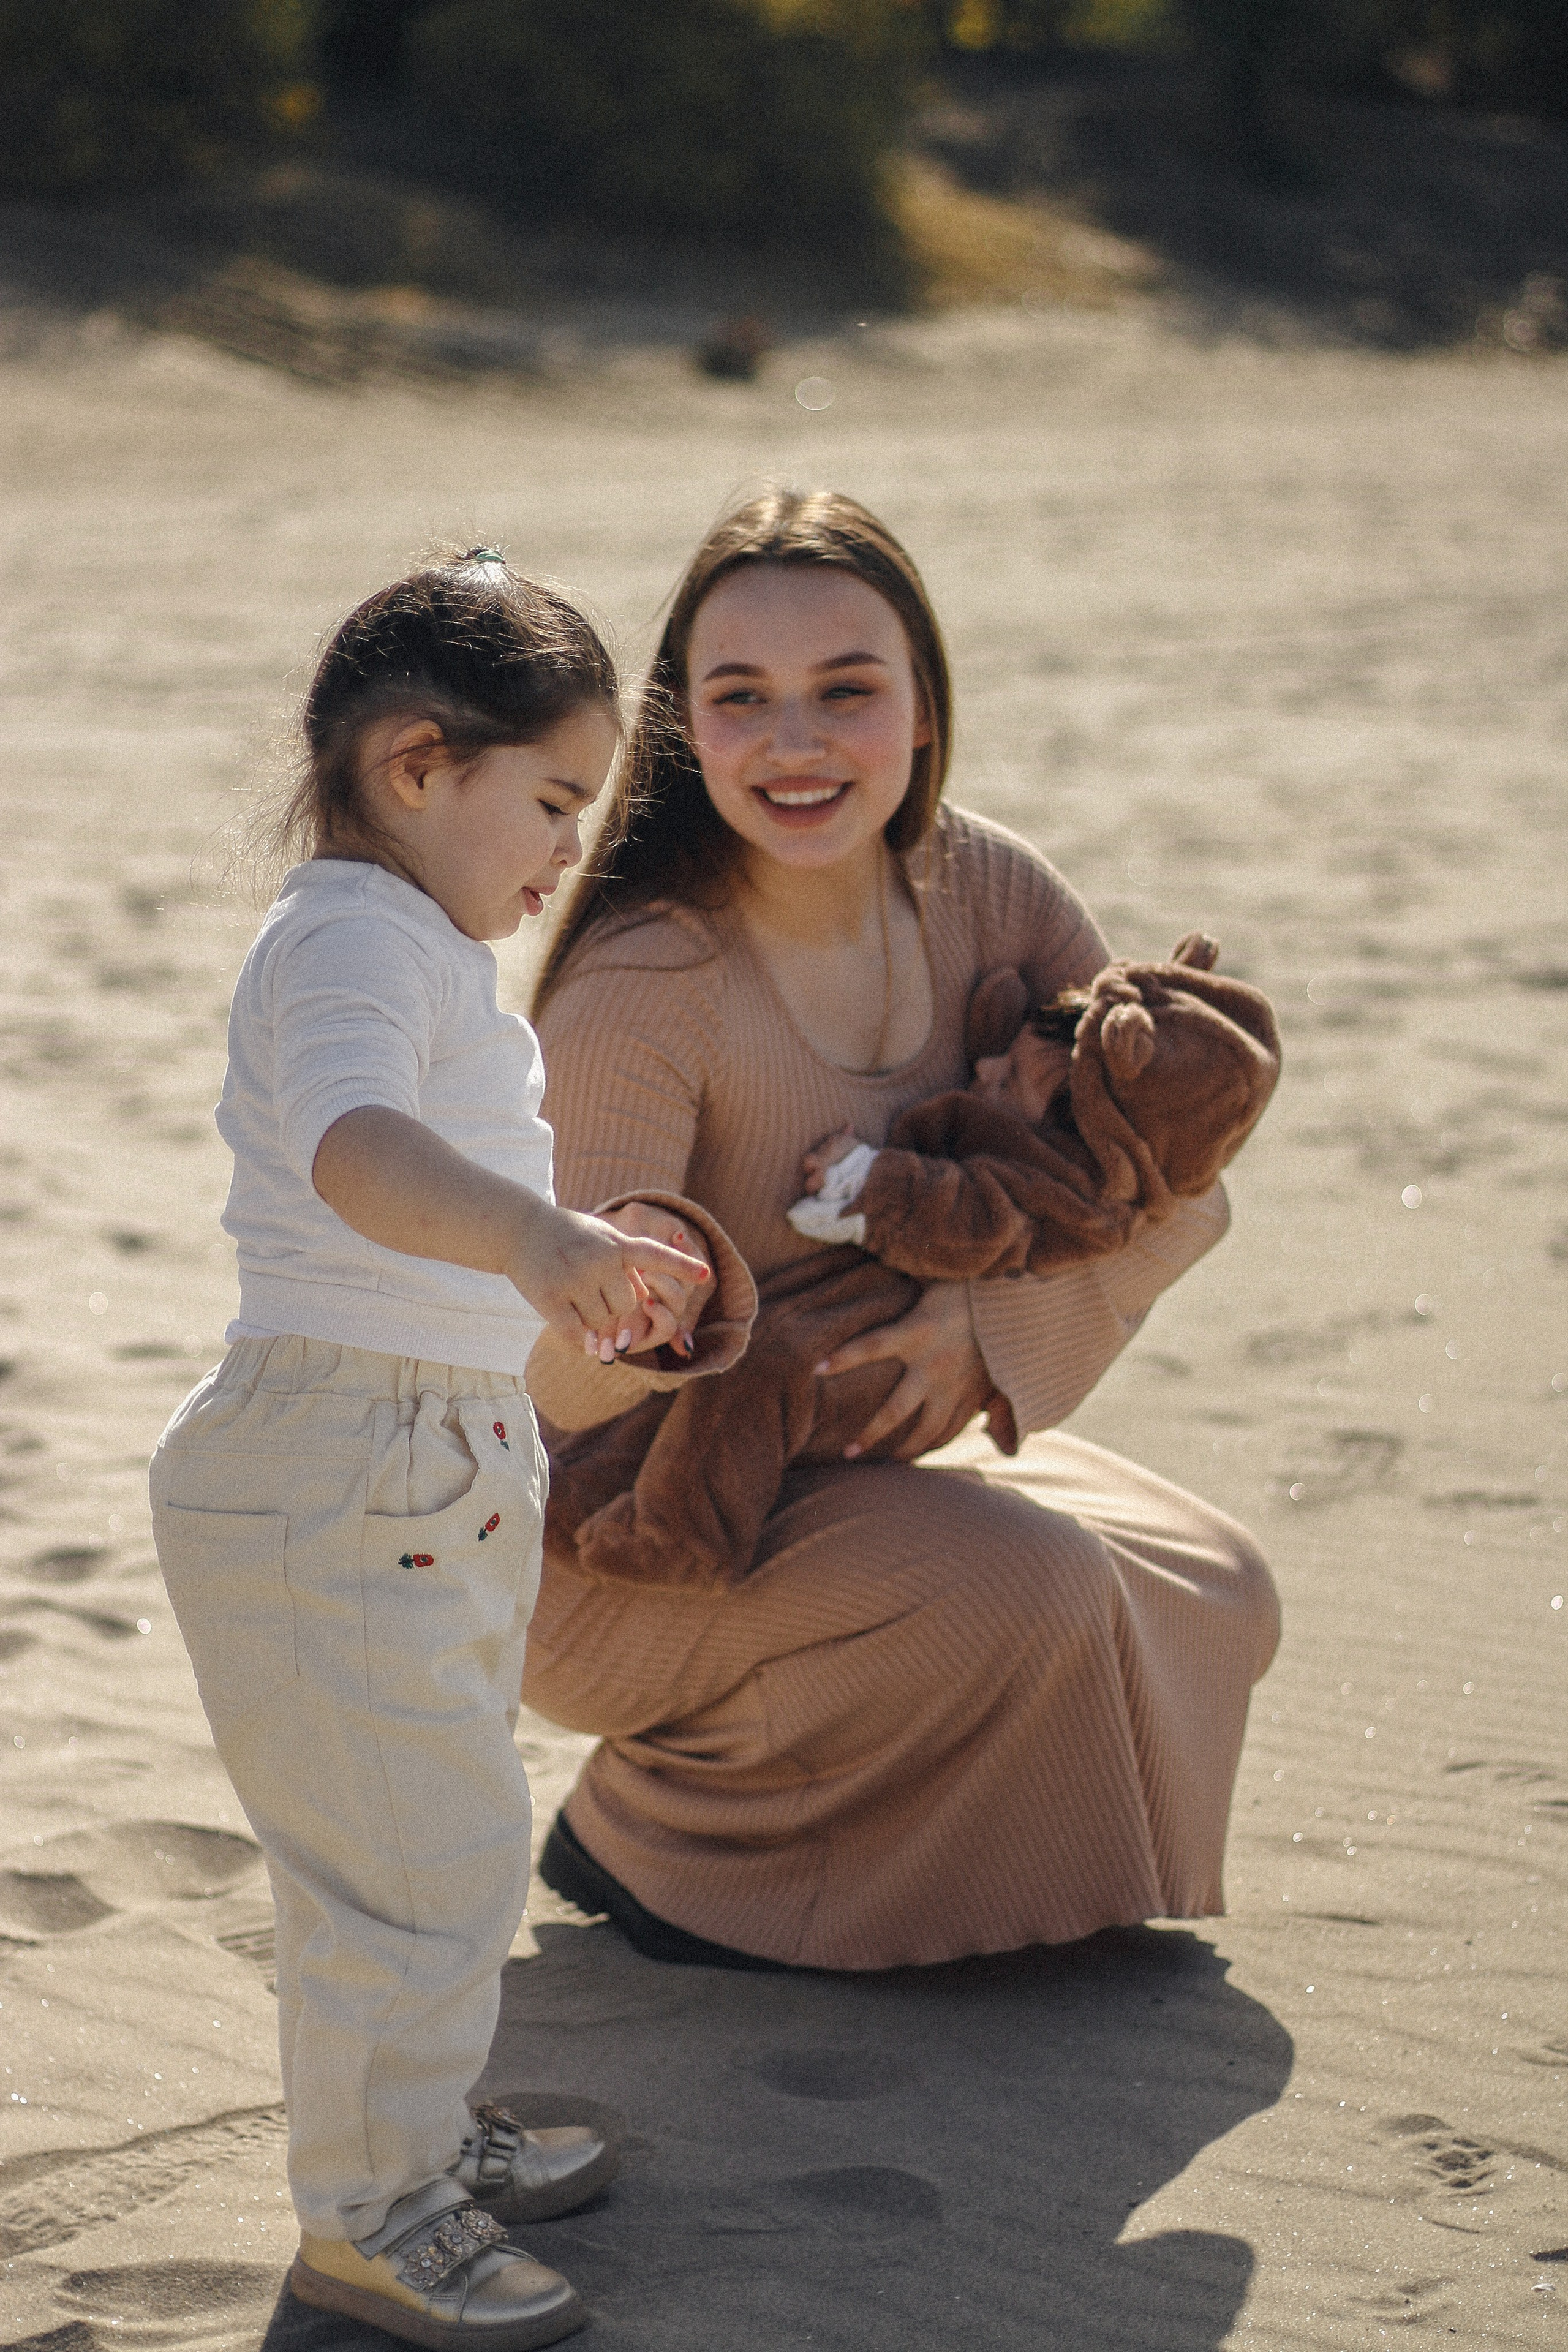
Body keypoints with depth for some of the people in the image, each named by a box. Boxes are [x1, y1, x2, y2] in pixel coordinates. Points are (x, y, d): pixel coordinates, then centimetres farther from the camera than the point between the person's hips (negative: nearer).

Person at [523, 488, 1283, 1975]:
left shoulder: (983, 892, -9)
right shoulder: (641, 986, -28)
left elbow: (1173, 1176, -9)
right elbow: (558, 1376, -32)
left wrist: (993, 1321, -25)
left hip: (852, 1463, 7)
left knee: (1210, 1597, 1)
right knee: (1026, 1584, -27)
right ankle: (652, 1836, -4)